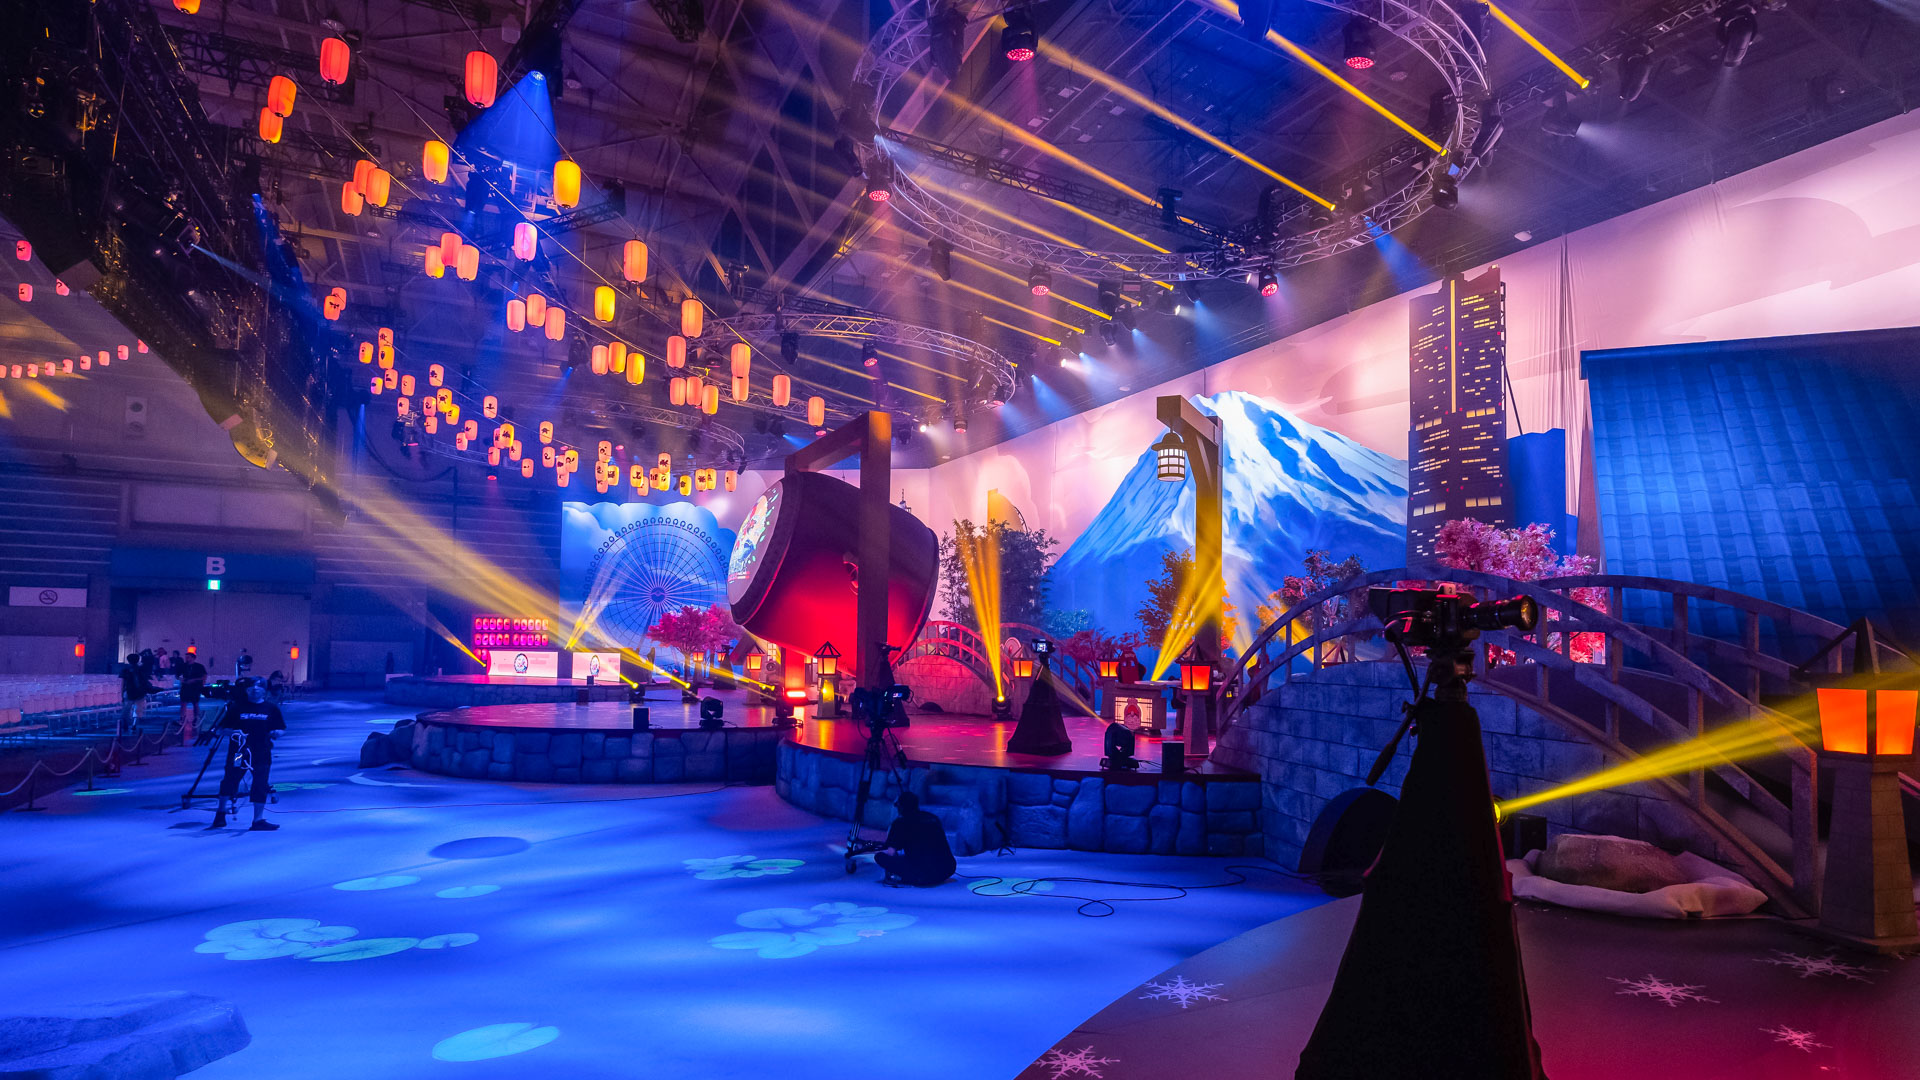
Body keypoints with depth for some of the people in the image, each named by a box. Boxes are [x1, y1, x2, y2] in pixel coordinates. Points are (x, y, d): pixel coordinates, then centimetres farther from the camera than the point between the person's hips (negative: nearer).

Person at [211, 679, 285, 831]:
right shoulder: (236, 708, 6)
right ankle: (221, 814, 17)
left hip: (262, 753, 0)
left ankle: (258, 820, 7)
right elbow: (223, 728, 6)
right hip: (238, 751, 0)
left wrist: (275, 733, -10)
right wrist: (232, 732, -14)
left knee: (260, 785, 0)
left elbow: (281, 729, 11)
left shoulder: (271, 709, 8)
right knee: (230, 780, -1)